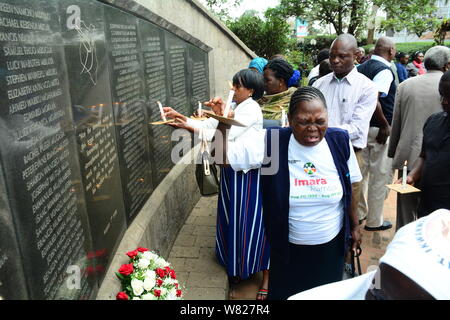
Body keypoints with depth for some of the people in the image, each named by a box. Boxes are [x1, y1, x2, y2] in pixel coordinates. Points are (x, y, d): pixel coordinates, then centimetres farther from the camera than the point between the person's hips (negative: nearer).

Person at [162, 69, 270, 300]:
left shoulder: (251, 109, -14)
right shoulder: (232, 108, 12)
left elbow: (226, 134, -23)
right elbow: (209, 125, 8)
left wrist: (189, 125, -22)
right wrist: (180, 117, -3)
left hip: (248, 173, -8)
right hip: (231, 170, 8)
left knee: (252, 221, 0)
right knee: (233, 219, 16)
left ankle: (265, 274, 16)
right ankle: (237, 265, 36)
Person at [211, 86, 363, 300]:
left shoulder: (340, 141, -11)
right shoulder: (270, 142, -19)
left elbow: (349, 190, 1)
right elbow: (223, 156, -27)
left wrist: (355, 225, 9)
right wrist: (222, 126, -43)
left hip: (331, 245, 2)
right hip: (288, 248, -2)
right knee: (284, 294, 21)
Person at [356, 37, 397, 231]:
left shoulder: (361, 68, 8)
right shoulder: (384, 70, -15)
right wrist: (385, 125, -19)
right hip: (379, 129, -8)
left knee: (362, 171, 17)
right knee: (380, 175, 4)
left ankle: (359, 212, 30)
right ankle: (374, 221, 16)